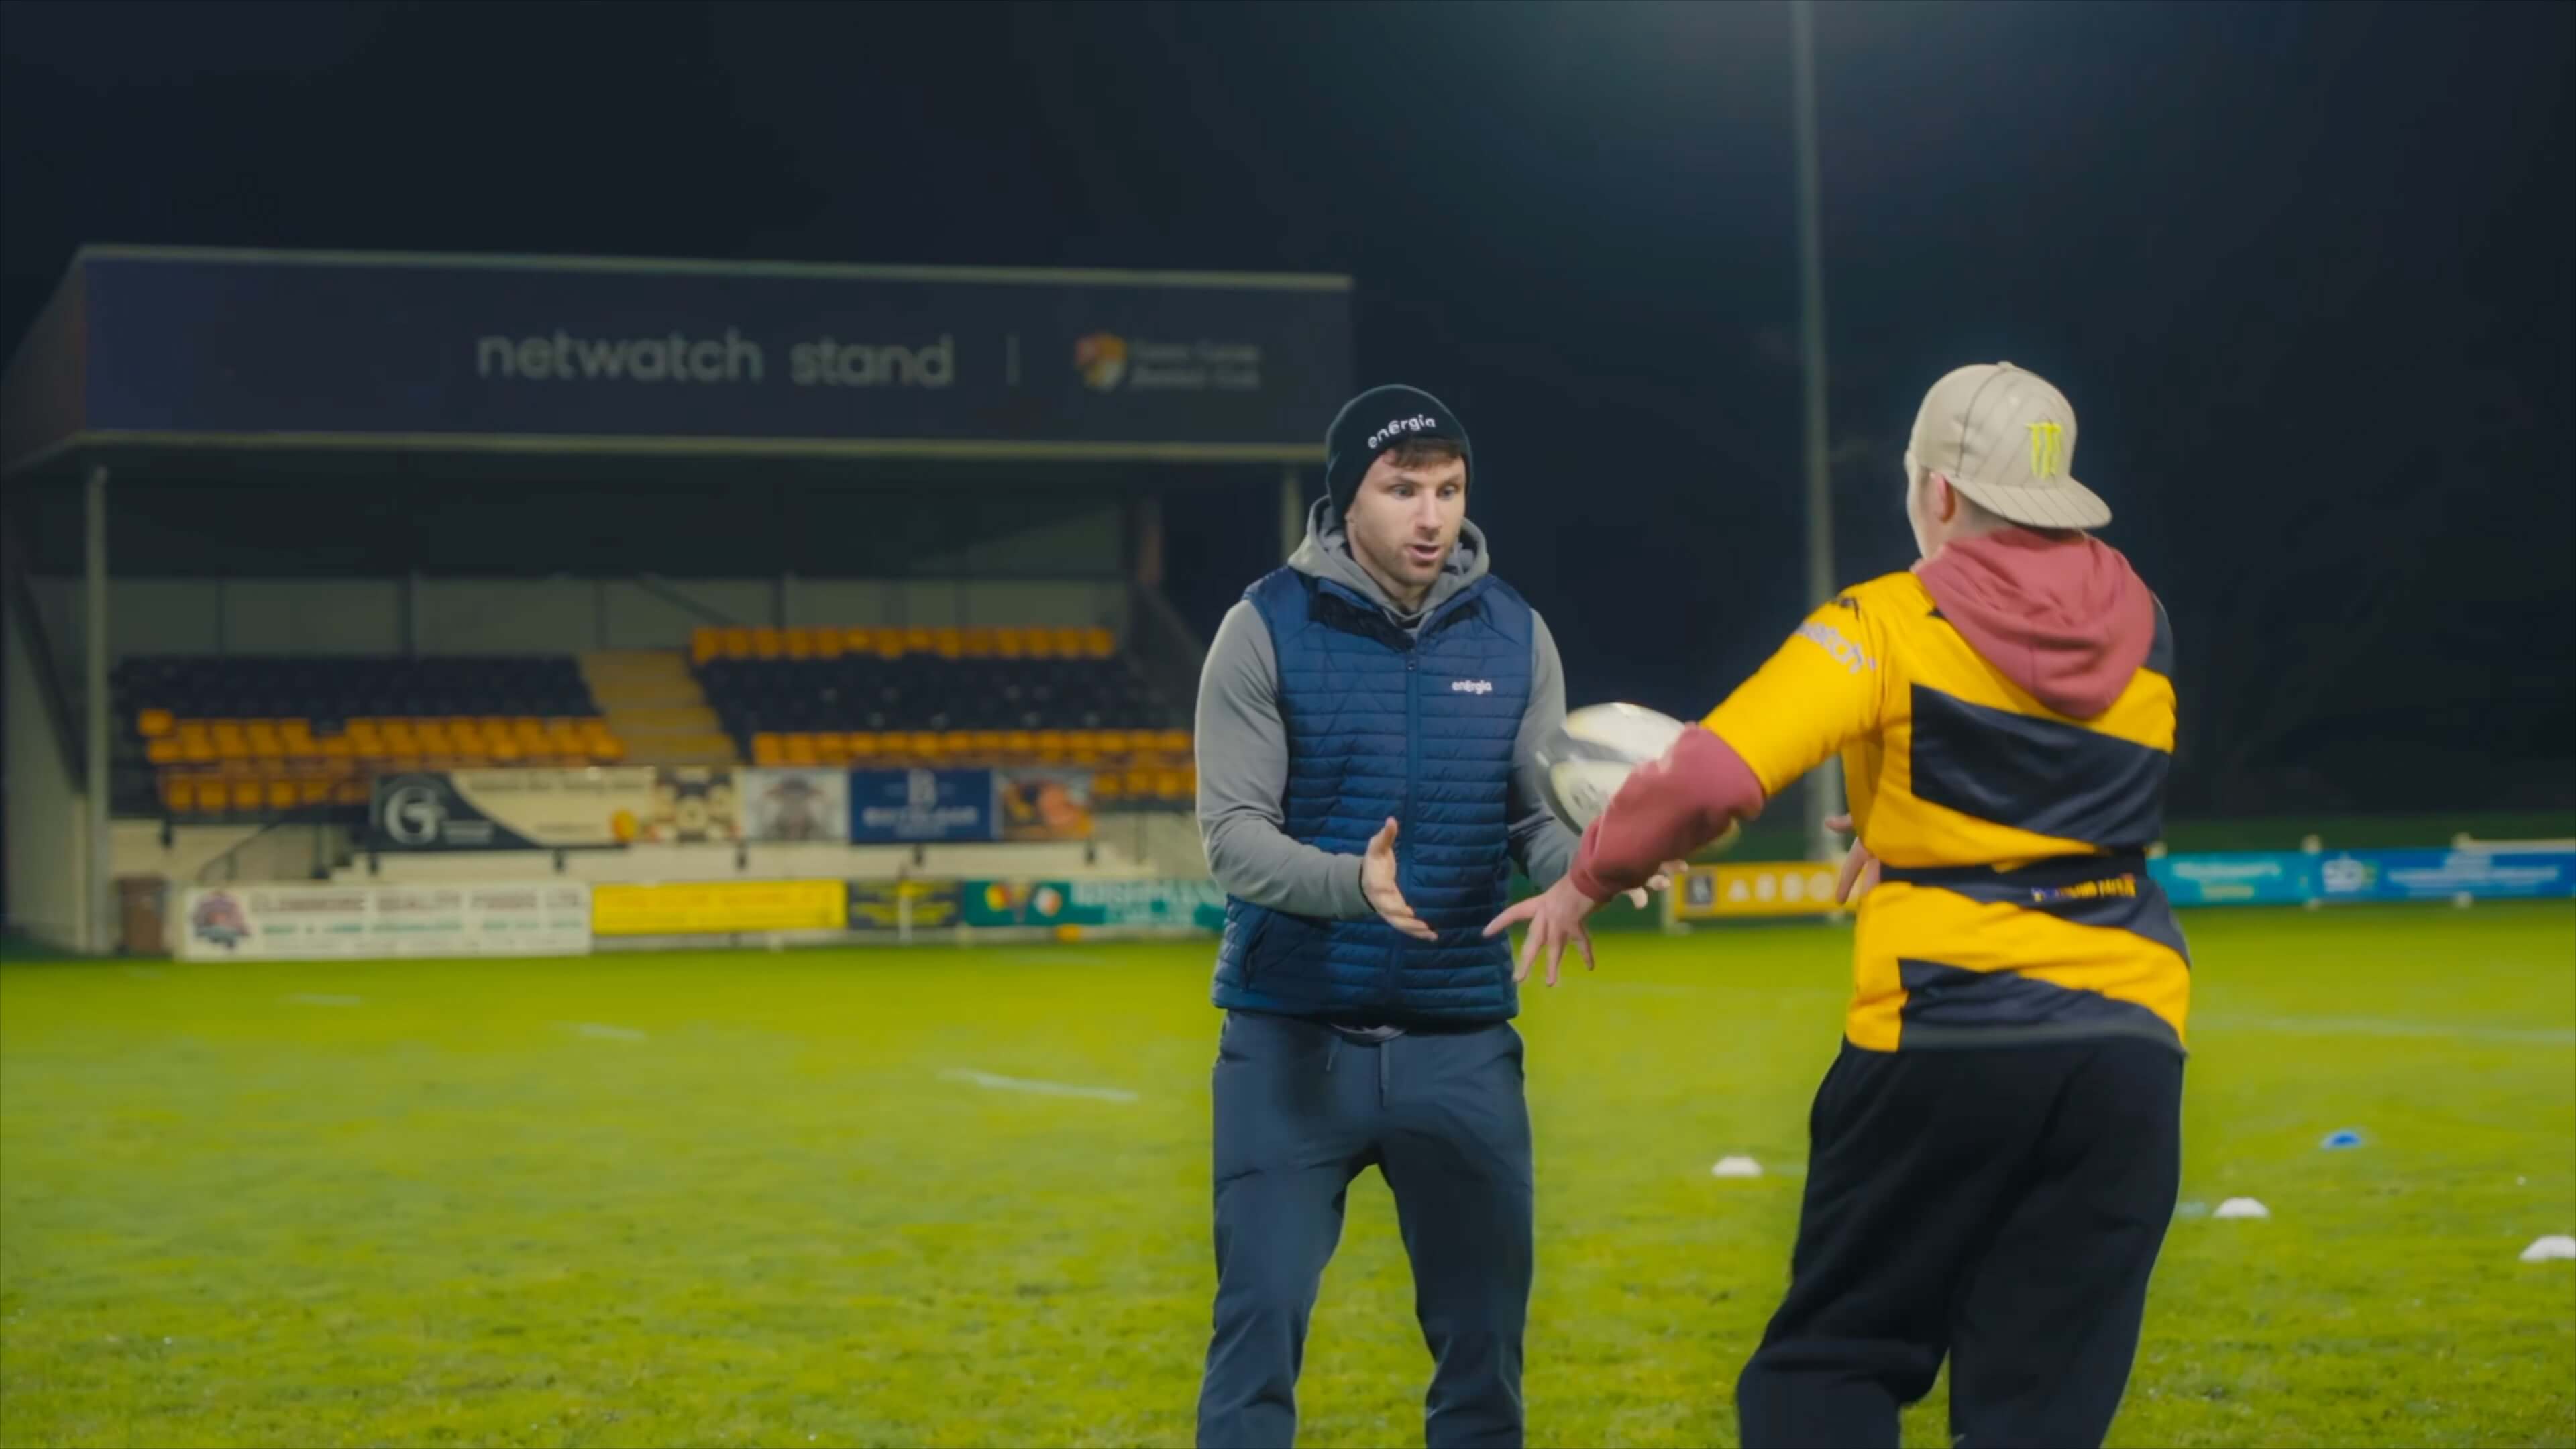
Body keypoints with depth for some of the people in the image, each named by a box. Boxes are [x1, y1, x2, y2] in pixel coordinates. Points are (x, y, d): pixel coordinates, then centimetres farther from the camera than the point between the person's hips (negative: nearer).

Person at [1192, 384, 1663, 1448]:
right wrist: (1350, 882, -32)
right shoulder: (1267, 630, -6)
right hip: (1294, 1038, -3)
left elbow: (1543, 823, 3)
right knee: (1261, 1322, -4)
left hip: (1462, 1044, 3)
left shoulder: (1514, 637, 4)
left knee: (1484, 1338, 8)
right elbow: (1231, 834, -12)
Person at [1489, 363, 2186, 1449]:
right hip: (2130, 1042, 4)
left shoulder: (1890, 627, -5)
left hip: (1945, 1041, -4)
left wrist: (1584, 882, 0)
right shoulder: (2140, 630, 11)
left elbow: (1710, 778, -14)